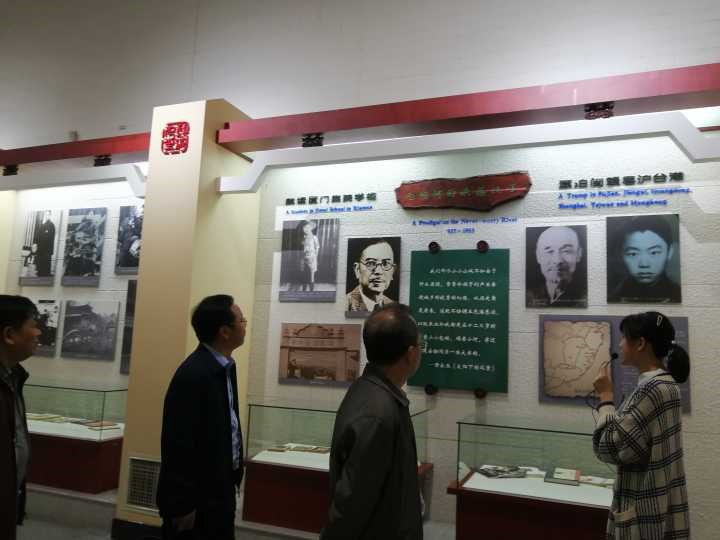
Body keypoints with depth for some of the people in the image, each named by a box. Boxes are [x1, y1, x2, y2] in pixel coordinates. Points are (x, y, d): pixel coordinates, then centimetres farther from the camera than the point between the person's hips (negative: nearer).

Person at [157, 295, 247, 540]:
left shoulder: (224, 366, 3)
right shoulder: (193, 375, -23)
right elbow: (178, 444, -21)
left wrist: (233, 474, 10)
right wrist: (182, 505, -16)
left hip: (221, 488, 8)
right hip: (197, 495, -8)